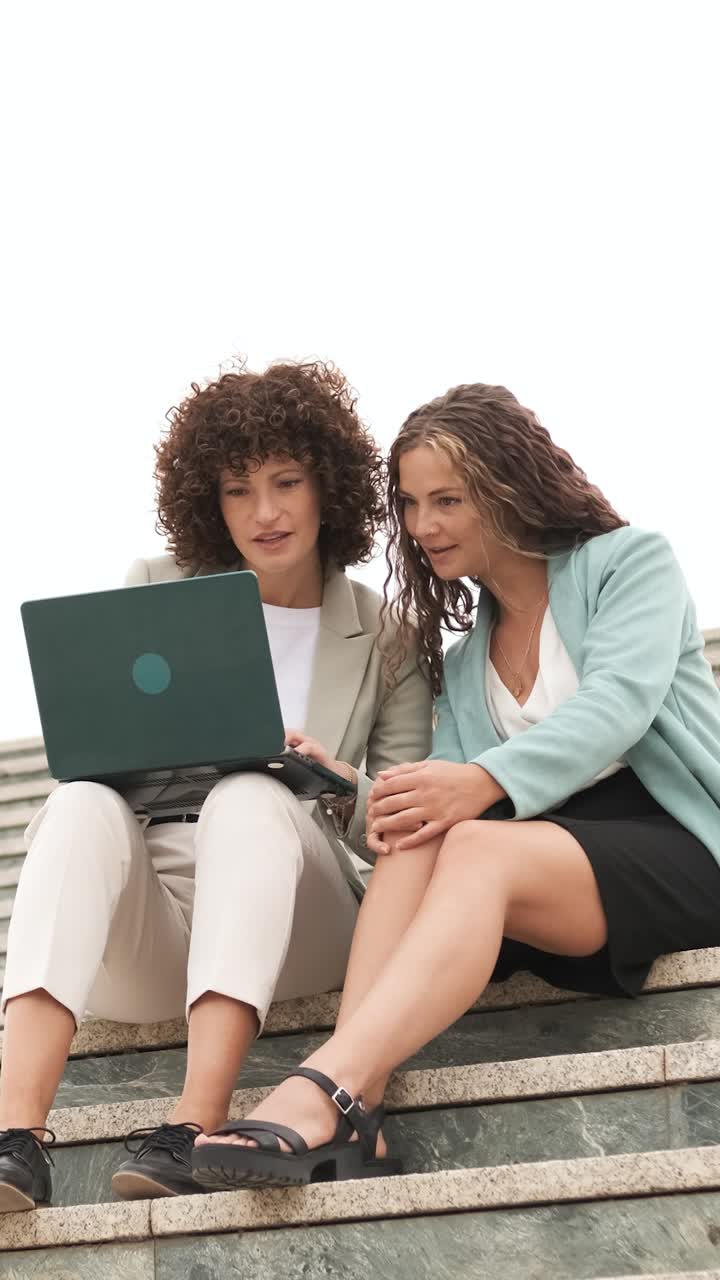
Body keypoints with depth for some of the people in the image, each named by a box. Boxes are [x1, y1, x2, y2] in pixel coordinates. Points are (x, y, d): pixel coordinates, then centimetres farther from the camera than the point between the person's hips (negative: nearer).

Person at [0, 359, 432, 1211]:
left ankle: (191, 1132, -44)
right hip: (149, 926, 1)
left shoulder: (385, 636, 8)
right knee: (84, 804, -30)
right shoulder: (154, 594, 11)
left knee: (251, 798, -32)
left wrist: (341, 787, -18)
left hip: (291, 919, -1)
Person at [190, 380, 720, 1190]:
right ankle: (352, 1115, -42)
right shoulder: (460, 661, 22)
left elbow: (620, 700, -14)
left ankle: (323, 1091, -48)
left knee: (477, 848, -33)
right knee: (417, 840, -27)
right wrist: (405, 804, -18)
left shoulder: (631, 561, 5)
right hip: (550, 847, 5)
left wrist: (485, 781, -29)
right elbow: (455, 789, 8)